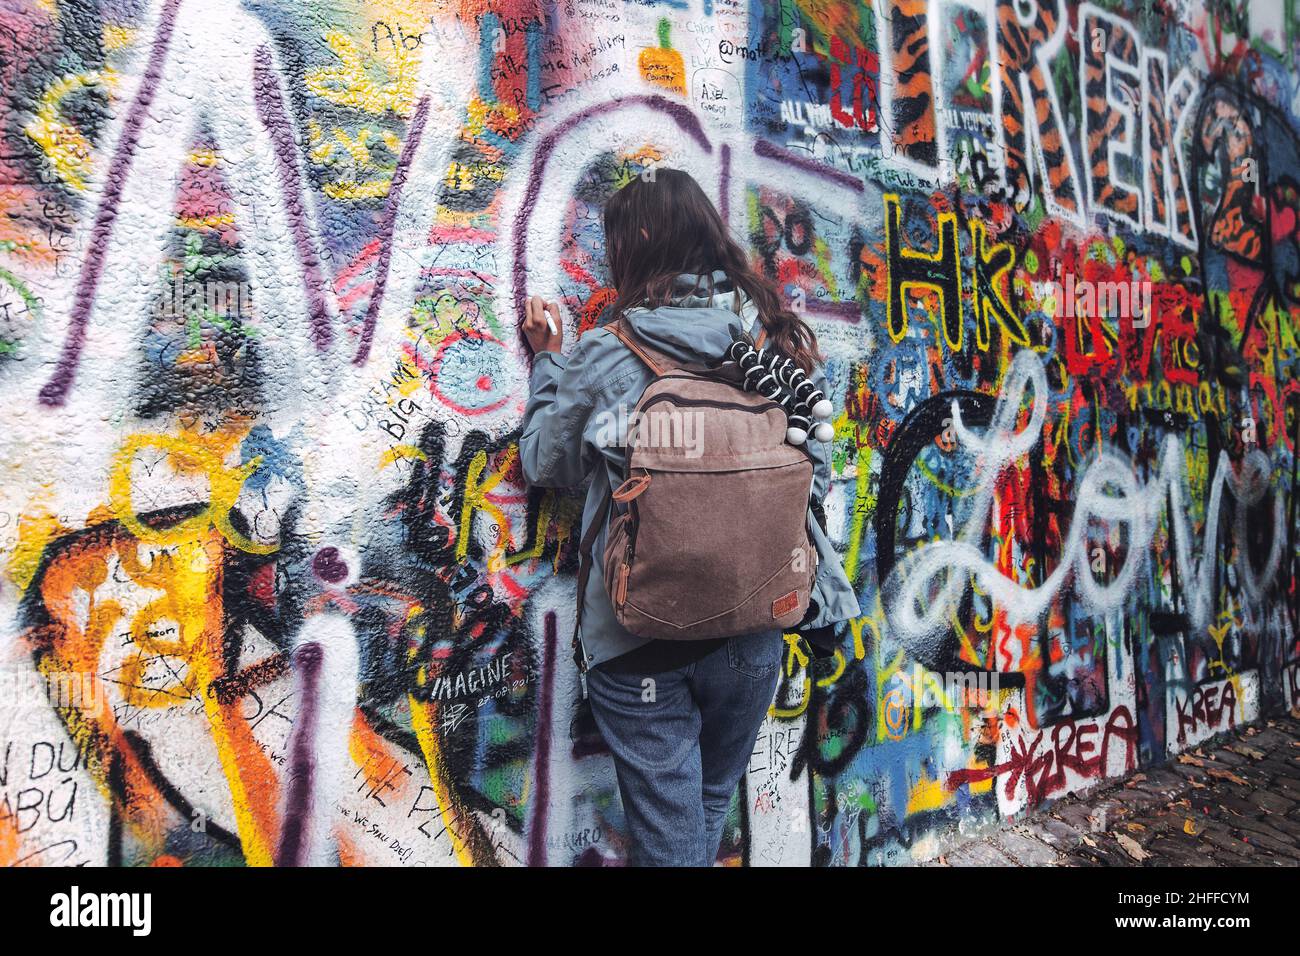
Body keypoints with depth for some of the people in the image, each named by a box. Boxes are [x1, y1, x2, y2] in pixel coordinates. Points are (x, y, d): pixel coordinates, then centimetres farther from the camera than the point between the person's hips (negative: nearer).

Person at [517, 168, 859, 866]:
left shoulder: (603, 358, -13)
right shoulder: (782, 344, -2)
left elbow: (546, 467, 2)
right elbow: (816, 477, 5)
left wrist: (547, 359, 14)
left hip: (640, 643, -4)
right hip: (755, 633, 5)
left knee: (669, 840, 11)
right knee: (711, 810, 27)